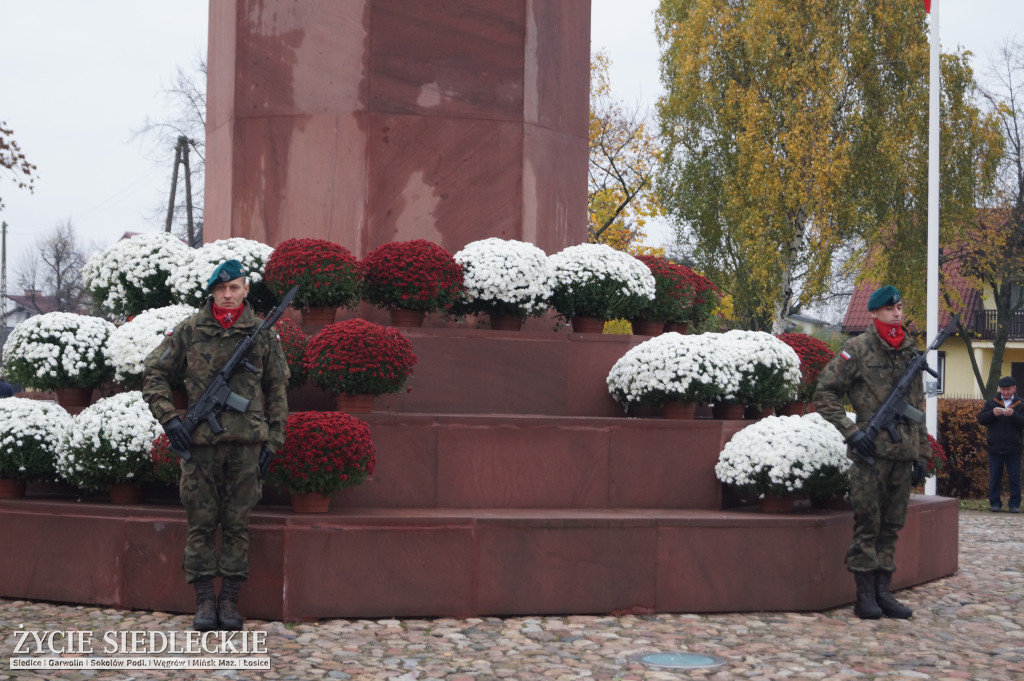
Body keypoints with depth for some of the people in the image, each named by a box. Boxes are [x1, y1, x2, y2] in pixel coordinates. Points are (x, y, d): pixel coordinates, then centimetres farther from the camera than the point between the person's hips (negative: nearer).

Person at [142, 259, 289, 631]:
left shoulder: (262, 334, 6)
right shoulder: (189, 331, 3)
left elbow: (277, 390, 10)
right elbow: (154, 374, 8)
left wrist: (272, 440, 5)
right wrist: (168, 418, -3)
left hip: (246, 443, 0)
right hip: (200, 443, 0)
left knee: (237, 526, 4)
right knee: (201, 524, 2)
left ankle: (230, 600, 12)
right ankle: (204, 601, 9)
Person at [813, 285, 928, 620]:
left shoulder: (911, 352, 14)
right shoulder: (858, 349, -4)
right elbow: (824, 395, -5)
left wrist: (921, 452, 16)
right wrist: (852, 432, -13)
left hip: (903, 453, 6)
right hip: (870, 451, -6)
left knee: (891, 526, 8)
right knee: (867, 523, -3)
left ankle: (883, 591, 14)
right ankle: (865, 595, 2)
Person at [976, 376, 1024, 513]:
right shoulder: (991, 402, 9)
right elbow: (980, 419, 2)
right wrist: (992, 413, -16)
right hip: (995, 448, 1)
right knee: (995, 477, 5)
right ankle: (995, 503, 13)